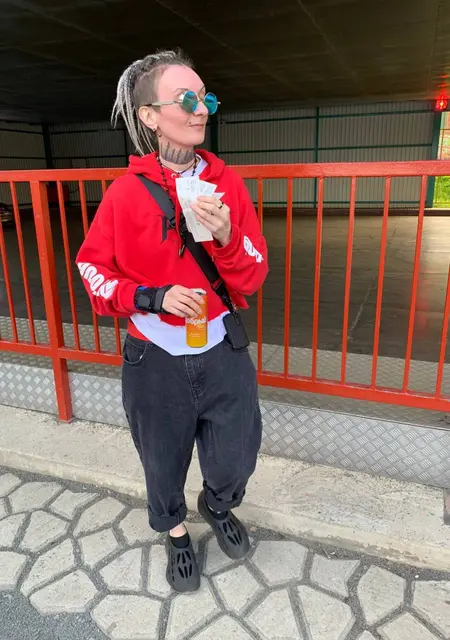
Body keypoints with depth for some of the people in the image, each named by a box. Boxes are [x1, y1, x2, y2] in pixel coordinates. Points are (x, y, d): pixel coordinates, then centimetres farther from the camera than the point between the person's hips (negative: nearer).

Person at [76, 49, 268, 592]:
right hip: (155, 359, -1)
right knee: (164, 460, 19)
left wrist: (226, 235, -24)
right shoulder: (125, 191, -10)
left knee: (235, 459, 16)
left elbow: (253, 278, -4)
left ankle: (217, 506, 54)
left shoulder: (227, 182, -4)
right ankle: (174, 530, 53)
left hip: (222, 353, 2)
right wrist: (152, 297, -19)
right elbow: (94, 270, -3)